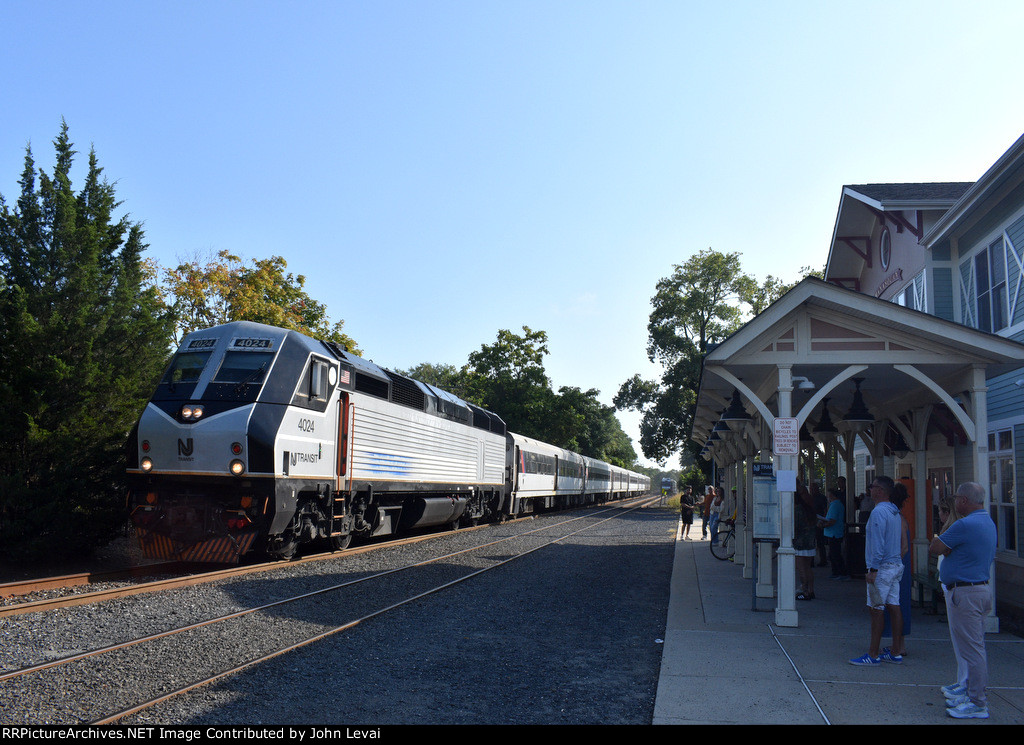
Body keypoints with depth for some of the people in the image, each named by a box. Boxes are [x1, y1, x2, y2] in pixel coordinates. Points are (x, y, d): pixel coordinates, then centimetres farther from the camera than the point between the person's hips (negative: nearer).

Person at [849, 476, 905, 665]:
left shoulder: (879, 511, -15)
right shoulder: (895, 511, 14)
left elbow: (878, 543, -19)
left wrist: (873, 569, -17)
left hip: (882, 567, -9)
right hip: (895, 565, 9)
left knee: (876, 609, -5)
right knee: (893, 606, 10)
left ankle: (873, 655, -1)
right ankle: (896, 652, 14)